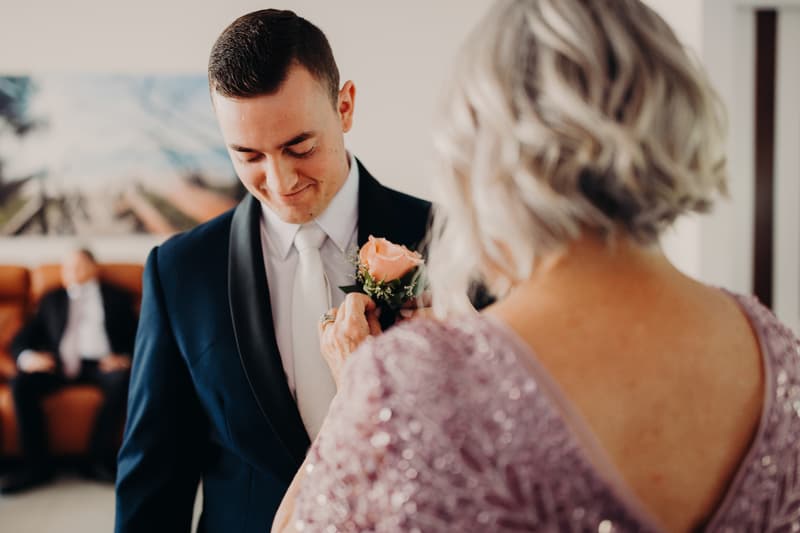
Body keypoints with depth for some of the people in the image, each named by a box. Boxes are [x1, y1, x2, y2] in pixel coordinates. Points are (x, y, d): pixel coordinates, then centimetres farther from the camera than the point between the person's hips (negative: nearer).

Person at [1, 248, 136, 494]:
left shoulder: (117, 298, 21)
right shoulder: (51, 300, 27)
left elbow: (136, 337, 9)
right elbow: (22, 339, 17)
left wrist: (125, 357, -14)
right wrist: (26, 356, -7)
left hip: (100, 363, -2)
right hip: (60, 364, 2)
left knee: (122, 378, -36)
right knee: (21, 383, -27)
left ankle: (100, 458, -26)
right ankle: (37, 463, -20)